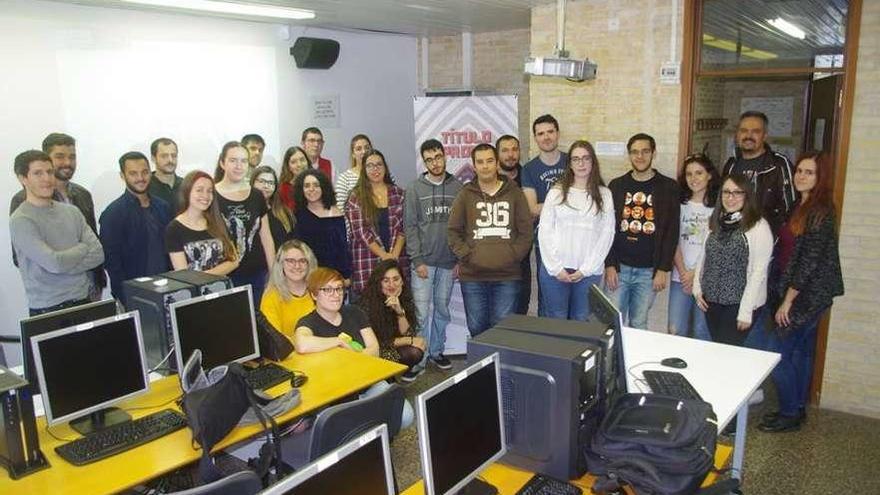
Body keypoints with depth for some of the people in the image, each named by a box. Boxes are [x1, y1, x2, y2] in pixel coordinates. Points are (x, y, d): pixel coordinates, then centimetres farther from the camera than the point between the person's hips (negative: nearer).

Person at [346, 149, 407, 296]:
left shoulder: (398, 193, 10)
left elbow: (403, 227, 5)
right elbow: (360, 232, -5)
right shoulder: (357, 197, 2)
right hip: (366, 263, -2)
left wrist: (394, 254, -7)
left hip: (397, 259, 2)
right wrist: (384, 255, -10)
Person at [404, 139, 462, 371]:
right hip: (424, 261, -2)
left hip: (448, 262, 2)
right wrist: (417, 260, -9)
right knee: (421, 311, -3)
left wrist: (461, 259, 0)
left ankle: (437, 350, 26)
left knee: (442, 309, 12)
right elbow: (410, 226, -2)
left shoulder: (457, 187, 4)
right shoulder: (415, 188, 0)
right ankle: (419, 358, 7)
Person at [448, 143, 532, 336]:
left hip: (507, 276, 0)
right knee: (477, 328, 7)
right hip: (472, 276, 0)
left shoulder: (514, 193, 6)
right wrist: (467, 255, -7)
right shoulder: (466, 195, 6)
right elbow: (453, 231, 5)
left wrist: (513, 255, -6)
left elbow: (526, 230, 5)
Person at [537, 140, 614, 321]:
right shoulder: (556, 192, 3)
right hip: (555, 269, 0)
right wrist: (556, 267, -7)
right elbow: (545, 231, 0)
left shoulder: (604, 194, 5)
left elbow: (606, 234, 1)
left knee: (581, 321, 8)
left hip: (589, 271, 1)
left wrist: (586, 269, -6)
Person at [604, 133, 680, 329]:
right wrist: (609, 265, -5)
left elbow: (672, 232, -2)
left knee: (639, 325, 8)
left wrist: (663, 269, -7)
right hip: (619, 267, 1)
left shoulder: (668, 188, 0)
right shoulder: (616, 186, 4)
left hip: (649, 271, -1)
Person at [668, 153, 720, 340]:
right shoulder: (680, 204, 7)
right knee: (675, 331, 0)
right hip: (681, 277, 3)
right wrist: (683, 272, -5)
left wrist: (696, 274, -9)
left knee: (702, 331, 5)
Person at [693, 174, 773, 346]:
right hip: (711, 301, 5)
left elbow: (759, 272, -13)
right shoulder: (716, 223, 10)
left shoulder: (759, 227, -10)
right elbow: (703, 257, 16)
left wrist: (746, 311, -15)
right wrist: (697, 287, 4)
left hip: (738, 304, -5)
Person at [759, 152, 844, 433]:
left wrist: (788, 300, -16)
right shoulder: (802, 207, 10)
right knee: (801, 352, 17)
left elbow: (810, 260, -19)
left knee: (779, 354, -4)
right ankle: (797, 409, 29)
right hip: (807, 295, 9)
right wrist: (788, 297, 10)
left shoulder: (820, 212, -17)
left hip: (808, 295, -9)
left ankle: (790, 415, 9)